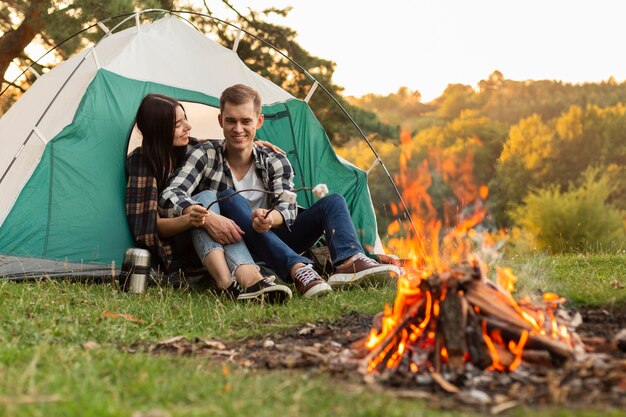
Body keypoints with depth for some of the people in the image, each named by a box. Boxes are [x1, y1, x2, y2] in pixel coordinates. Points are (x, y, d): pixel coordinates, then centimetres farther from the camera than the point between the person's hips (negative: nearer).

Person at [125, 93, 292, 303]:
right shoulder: (140, 161, -15)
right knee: (207, 197, -31)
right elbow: (153, 226, -18)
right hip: (168, 247, -5)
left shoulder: (190, 149, 2)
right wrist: (187, 220, -38)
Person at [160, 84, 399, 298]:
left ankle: (349, 263, -43)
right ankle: (297, 269, -49)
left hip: (274, 245, 3)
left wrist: (270, 218, -40)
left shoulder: (276, 163, 2)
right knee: (230, 199, -32)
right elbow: (170, 195, -17)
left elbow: (288, 207, -14)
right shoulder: (206, 156, -3)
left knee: (333, 202, -10)